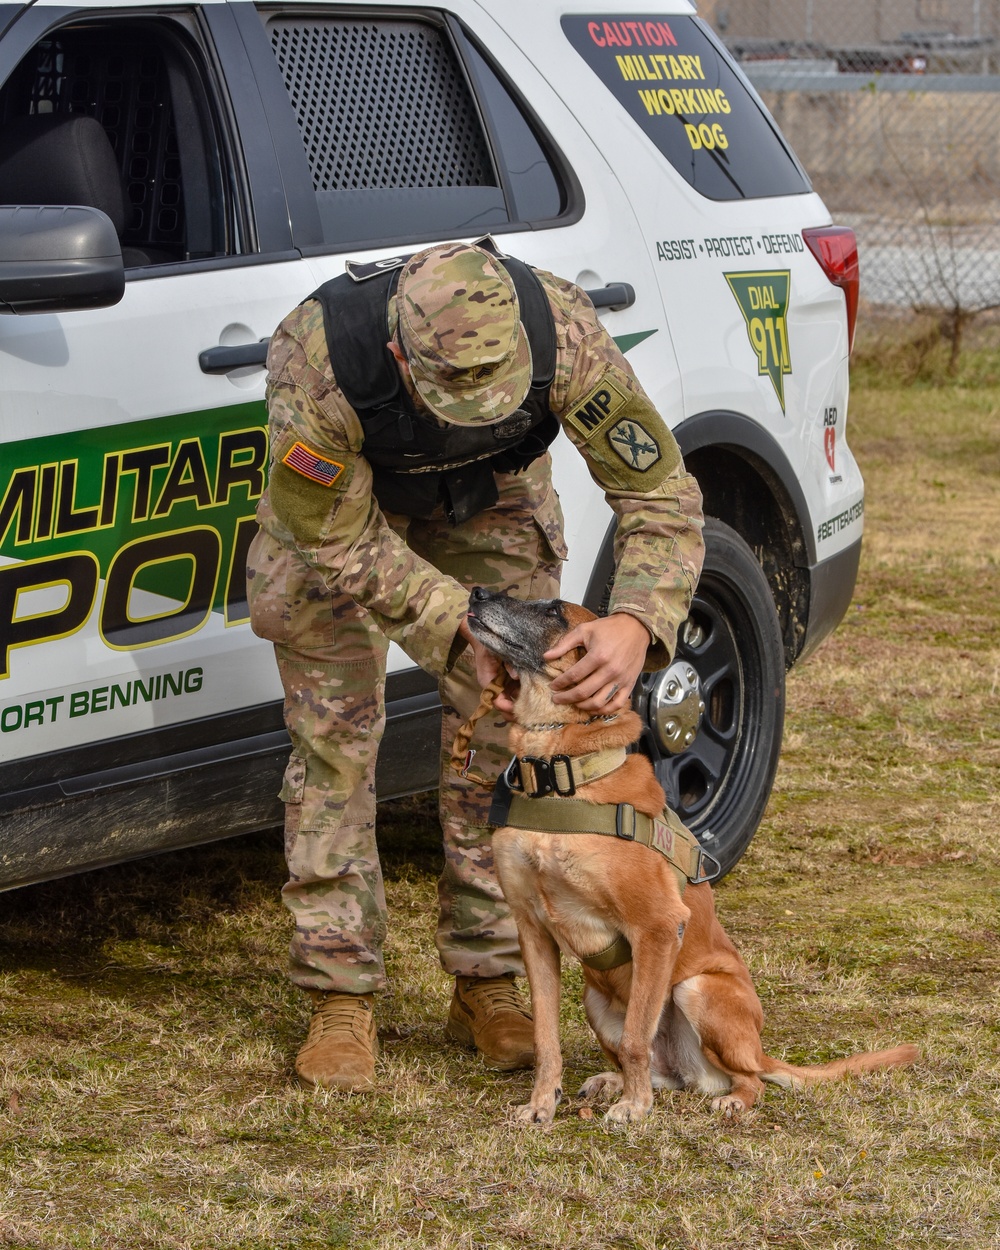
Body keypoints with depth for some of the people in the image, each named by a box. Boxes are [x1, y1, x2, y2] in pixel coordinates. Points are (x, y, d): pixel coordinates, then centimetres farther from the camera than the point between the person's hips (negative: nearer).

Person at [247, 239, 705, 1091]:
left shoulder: (564, 334, -41)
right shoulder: (316, 372, -44)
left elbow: (661, 491, -32)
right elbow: (340, 544, -28)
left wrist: (636, 621, -49)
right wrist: (460, 627, -37)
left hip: (494, 492, 2)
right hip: (341, 502, -2)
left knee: (498, 735, -1)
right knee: (333, 734, -5)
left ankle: (488, 982, 11)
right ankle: (342, 997, 2)